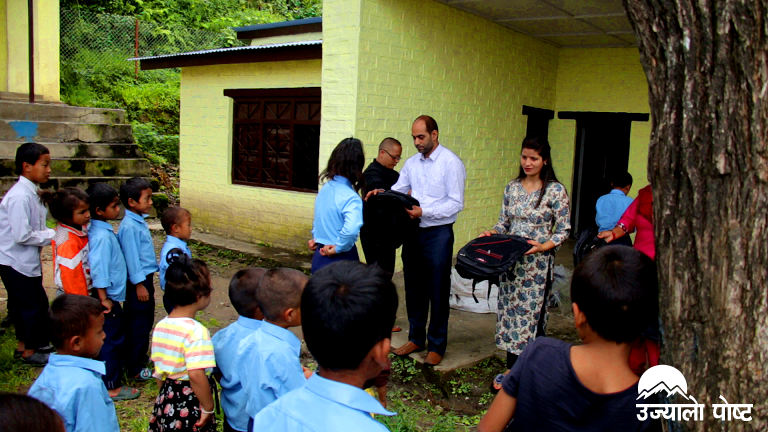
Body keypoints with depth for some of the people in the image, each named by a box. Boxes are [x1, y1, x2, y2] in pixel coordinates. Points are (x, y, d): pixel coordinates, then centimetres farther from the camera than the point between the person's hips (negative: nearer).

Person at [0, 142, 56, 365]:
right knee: (35, 305, 1)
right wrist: (52, 236, -16)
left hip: (25, 261, 9)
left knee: (21, 305, 21)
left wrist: (51, 233, -3)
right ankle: (30, 352, 16)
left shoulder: (32, 193, 6)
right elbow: (22, 235, -26)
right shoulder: (19, 197, -24)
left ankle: (23, 344, 37)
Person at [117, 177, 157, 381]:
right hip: (138, 281, -9)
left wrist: (147, 281, 18)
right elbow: (131, 257, -20)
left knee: (146, 321, 19)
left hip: (146, 278, 9)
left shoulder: (140, 221, 8)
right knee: (137, 324, 1)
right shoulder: (129, 226, -21)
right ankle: (134, 369, 12)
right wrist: (139, 284, -17)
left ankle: (141, 357, 34)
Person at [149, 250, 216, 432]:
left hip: (166, 404, 7)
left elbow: (159, 372, 10)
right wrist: (208, 408, -16)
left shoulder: (160, 326, 1)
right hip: (191, 409, -7)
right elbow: (197, 376, -29)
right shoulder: (196, 331, -22)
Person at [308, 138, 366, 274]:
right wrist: (338, 248, -21)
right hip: (341, 260, -7)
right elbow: (351, 229, -36)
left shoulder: (324, 189, 4)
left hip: (319, 256, 7)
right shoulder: (350, 197, -20)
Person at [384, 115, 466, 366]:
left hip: (438, 234, -6)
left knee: (438, 292, 5)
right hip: (413, 232, 6)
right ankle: (416, 338, 30)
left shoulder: (450, 162, -10)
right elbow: (398, 190, 13)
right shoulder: (411, 163, 10)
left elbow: (456, 203, -14)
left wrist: (424, 212, -23)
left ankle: (437, 346, 19)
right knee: (414, 289, 14)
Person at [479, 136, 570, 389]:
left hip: (537, 264, -5)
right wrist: (492, 233, -7)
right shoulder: (512, 188, 8)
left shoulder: (556, 191, -6)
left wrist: (544, 246, -21)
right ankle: (512, 369, 21)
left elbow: (564, 230, -5)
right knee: (509, 311, 9)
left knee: (531, 314, 0)